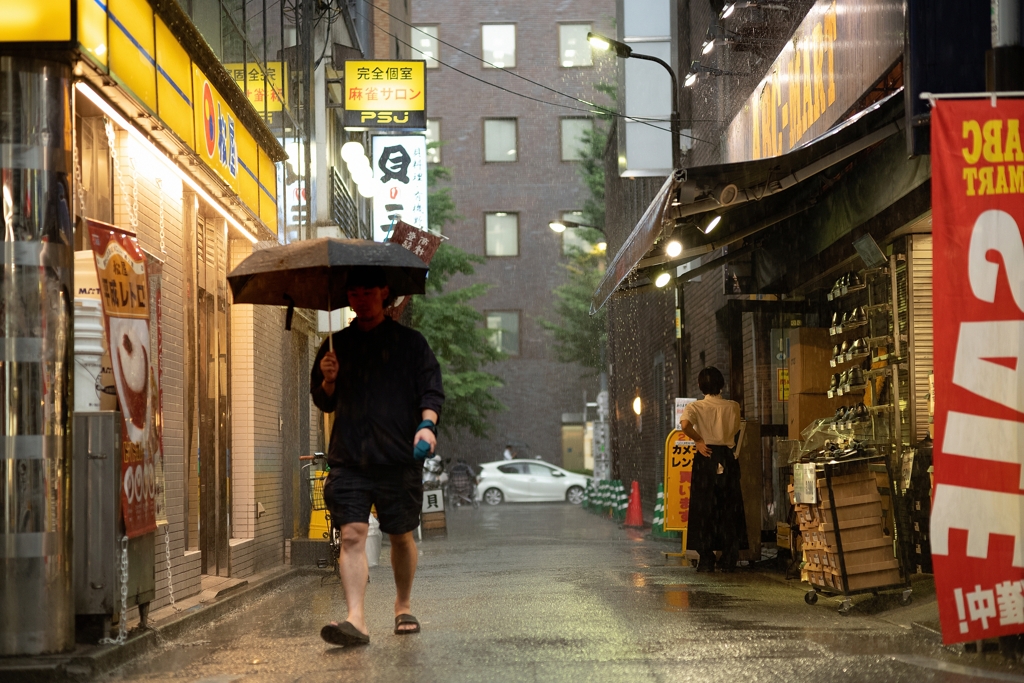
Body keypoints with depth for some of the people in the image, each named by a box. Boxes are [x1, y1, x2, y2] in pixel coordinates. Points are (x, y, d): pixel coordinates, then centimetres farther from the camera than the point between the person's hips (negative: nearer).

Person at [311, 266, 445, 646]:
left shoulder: (410, 342, 7)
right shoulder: (336, 346, 15)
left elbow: (431, 389, 3)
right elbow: (323, 402, 19)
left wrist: (427, 423, -15)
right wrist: (329, 380, -3)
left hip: (399, 458, -1)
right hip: (349, 460, 1)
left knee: (401, 536, 8)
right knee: (351, 535, -12)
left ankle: (404, 606, 29)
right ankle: (356, 618, -20)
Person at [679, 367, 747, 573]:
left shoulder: (696, 407, -5)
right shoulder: (733, 407, 1)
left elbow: (685, 424, -24)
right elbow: (736, 428, 12)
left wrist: (699, 440, -11)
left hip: (706, 458, -2)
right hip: (728, 459, 2)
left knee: (704, 509, 4)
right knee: (729, 510, 7)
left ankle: (706, 560, 1)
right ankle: (729, 560, 6)